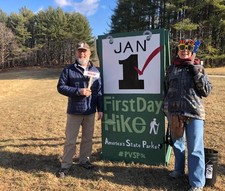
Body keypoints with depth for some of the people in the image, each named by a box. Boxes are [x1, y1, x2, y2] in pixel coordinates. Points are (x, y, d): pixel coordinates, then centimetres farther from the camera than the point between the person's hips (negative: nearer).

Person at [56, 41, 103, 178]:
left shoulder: (95, 71, 5)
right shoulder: (69, 70, -4)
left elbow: (99, 91, 6)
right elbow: (61, 87, -7)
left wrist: (100, 109, 2)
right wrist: (78, 91, -18)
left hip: (90, 112, 3)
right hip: (74, 111, -3)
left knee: (87, 138, 15)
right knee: (70, 140, 4)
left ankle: (84, 160, 33)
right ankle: (66, 165, 18)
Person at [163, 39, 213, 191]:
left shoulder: (198, 68, 2)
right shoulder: (171, 68, 8)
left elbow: (207, 91, -3)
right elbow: (166, 89, 14)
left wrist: (195, 72, -12)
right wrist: (166, 107, 12)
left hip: (194, 113, -3)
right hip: (173, 112, 3)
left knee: (195, 148, -1)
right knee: (177, 143, 18)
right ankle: (179, 170, 39)